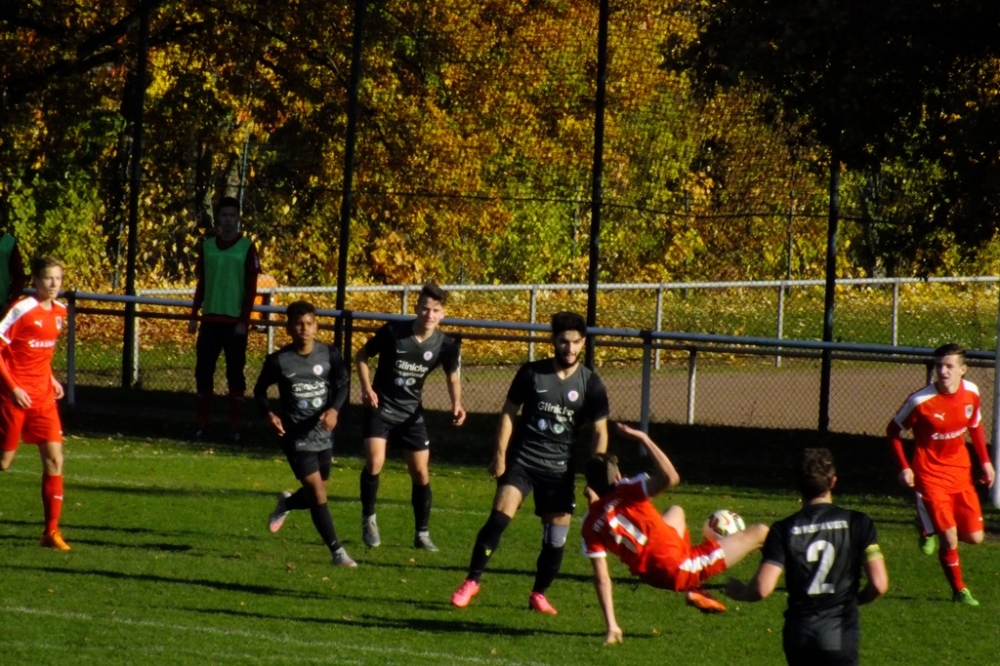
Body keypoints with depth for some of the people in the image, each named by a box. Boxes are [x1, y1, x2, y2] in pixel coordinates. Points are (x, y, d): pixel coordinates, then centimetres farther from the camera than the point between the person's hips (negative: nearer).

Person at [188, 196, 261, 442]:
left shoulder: (247, 248, -3)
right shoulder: (207, 246, 8)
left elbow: (251, 288, -4)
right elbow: (202, 284, 13)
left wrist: (244, 321, -11)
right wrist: (194, 316, 8)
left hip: (235, 321, -4)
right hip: (210, 319, 4)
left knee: (235, 373, -1)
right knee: (203, 370, 2)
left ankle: (235, 427, 3)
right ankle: (203, 423, 9)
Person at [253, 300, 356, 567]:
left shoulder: (330, 355, -7)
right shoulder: (278, 361, -10)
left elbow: (343, 384, 1)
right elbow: (260, 390, 3)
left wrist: (334, 409, -18)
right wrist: (268, 414, -15)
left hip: (323, 433, 3)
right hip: (296, 435, -3)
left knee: (316, 493, 16)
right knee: (318, 491, -13)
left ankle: (287, 504, 51)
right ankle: (337, 551, -8)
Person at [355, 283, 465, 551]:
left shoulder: (445, 345, -10)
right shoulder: (393, 332, -17)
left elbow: (453, 378, 4)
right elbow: (362, 355, -3)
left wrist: (456, 404, -15)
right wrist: (366, 388, -16)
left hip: (411, 412, 3)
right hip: (381, 406, -3)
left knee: (421, 474, 3)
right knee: (374, 462, -20)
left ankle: (422, 534, 19)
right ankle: (368, 518, 3)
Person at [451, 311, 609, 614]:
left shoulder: (590, 384, -1)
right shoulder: (531, 373, -2)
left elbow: (599, 432, 3)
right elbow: (509, 413, 4)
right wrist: (500, 454, -4)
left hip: (560, 468, 1)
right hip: (522, 460, -1)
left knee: (556, 536, 1)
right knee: (499, 518, -17)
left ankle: (539, 594, 19)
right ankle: (472, 582, -9)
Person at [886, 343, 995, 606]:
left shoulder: (971, 393, -6)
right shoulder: (921, 401, -21)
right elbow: (893, 431, -8)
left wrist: (985, 461, 11)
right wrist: (904, 468, -14)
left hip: (961, 472, 5)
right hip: (931, 475, -5)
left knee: (974, 537, 4)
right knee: (950, 540, -10)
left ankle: (931, 527, 33)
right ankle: (959, 590, 14)